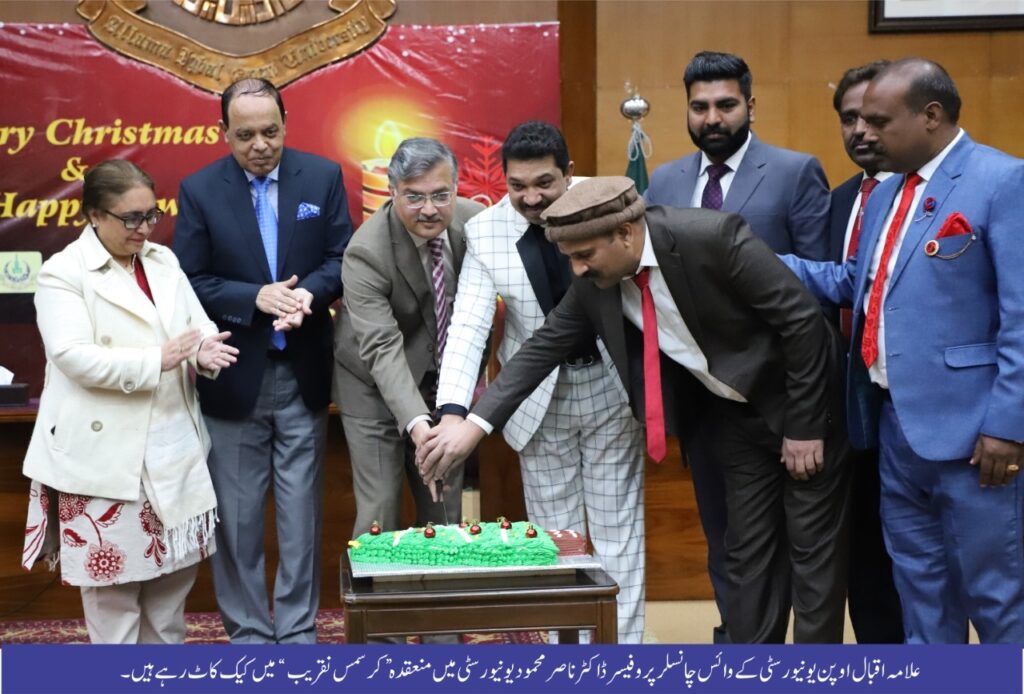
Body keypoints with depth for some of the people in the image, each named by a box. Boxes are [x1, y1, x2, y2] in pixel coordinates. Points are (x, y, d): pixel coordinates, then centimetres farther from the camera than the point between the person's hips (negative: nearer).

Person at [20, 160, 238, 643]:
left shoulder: (164, 260, 10)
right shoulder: (62, 274, -10)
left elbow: (198, 322, 6)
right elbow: (75, 357, -21)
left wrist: (204, 349, -18)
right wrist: (158, 359, -26)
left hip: (172, 444, 7)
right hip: (104, 450, -6)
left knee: (175, 563, 16)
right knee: (112, 567, 3)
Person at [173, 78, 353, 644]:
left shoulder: (323, 177, 0)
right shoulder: (199, 190, -3)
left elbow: (342, 259, 0)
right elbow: (188, 282, -6)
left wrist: (308, 293, -20)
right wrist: (255, 297, -20)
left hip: (303, 375, 1)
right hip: (233, 379, -1)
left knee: (301, 512, 9)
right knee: (238, 517, 8)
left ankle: (297, 629, 22)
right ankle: (247, 633, 22)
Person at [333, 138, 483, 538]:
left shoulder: (476, 222, -12)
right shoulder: (366, 252, -27)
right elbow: (382, 348, -34)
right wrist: (417, 423, -46)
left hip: (447, 380, 5)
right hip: (376, 386, -4)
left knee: (446, 509, 10)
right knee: (380, 511, -5)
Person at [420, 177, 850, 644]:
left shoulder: (713, 237, -30)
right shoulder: (595, 281, -11)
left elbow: (802, 318, -24)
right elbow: (545, 345, -2)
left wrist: (805, 425, -19)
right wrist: (476, 423, -11)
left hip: (798, 406, -6)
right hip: (735, 414, 6)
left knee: (812, 549, 2)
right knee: (747, 552, 10)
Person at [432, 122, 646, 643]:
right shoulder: (485, 232, -12)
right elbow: (467, 327, -16)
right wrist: (453, 412, -29)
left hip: (611, 385, -1)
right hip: (539, 397, 1)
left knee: (618, 530, 9)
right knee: (554, 535, 9)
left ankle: (623, 647, 20)